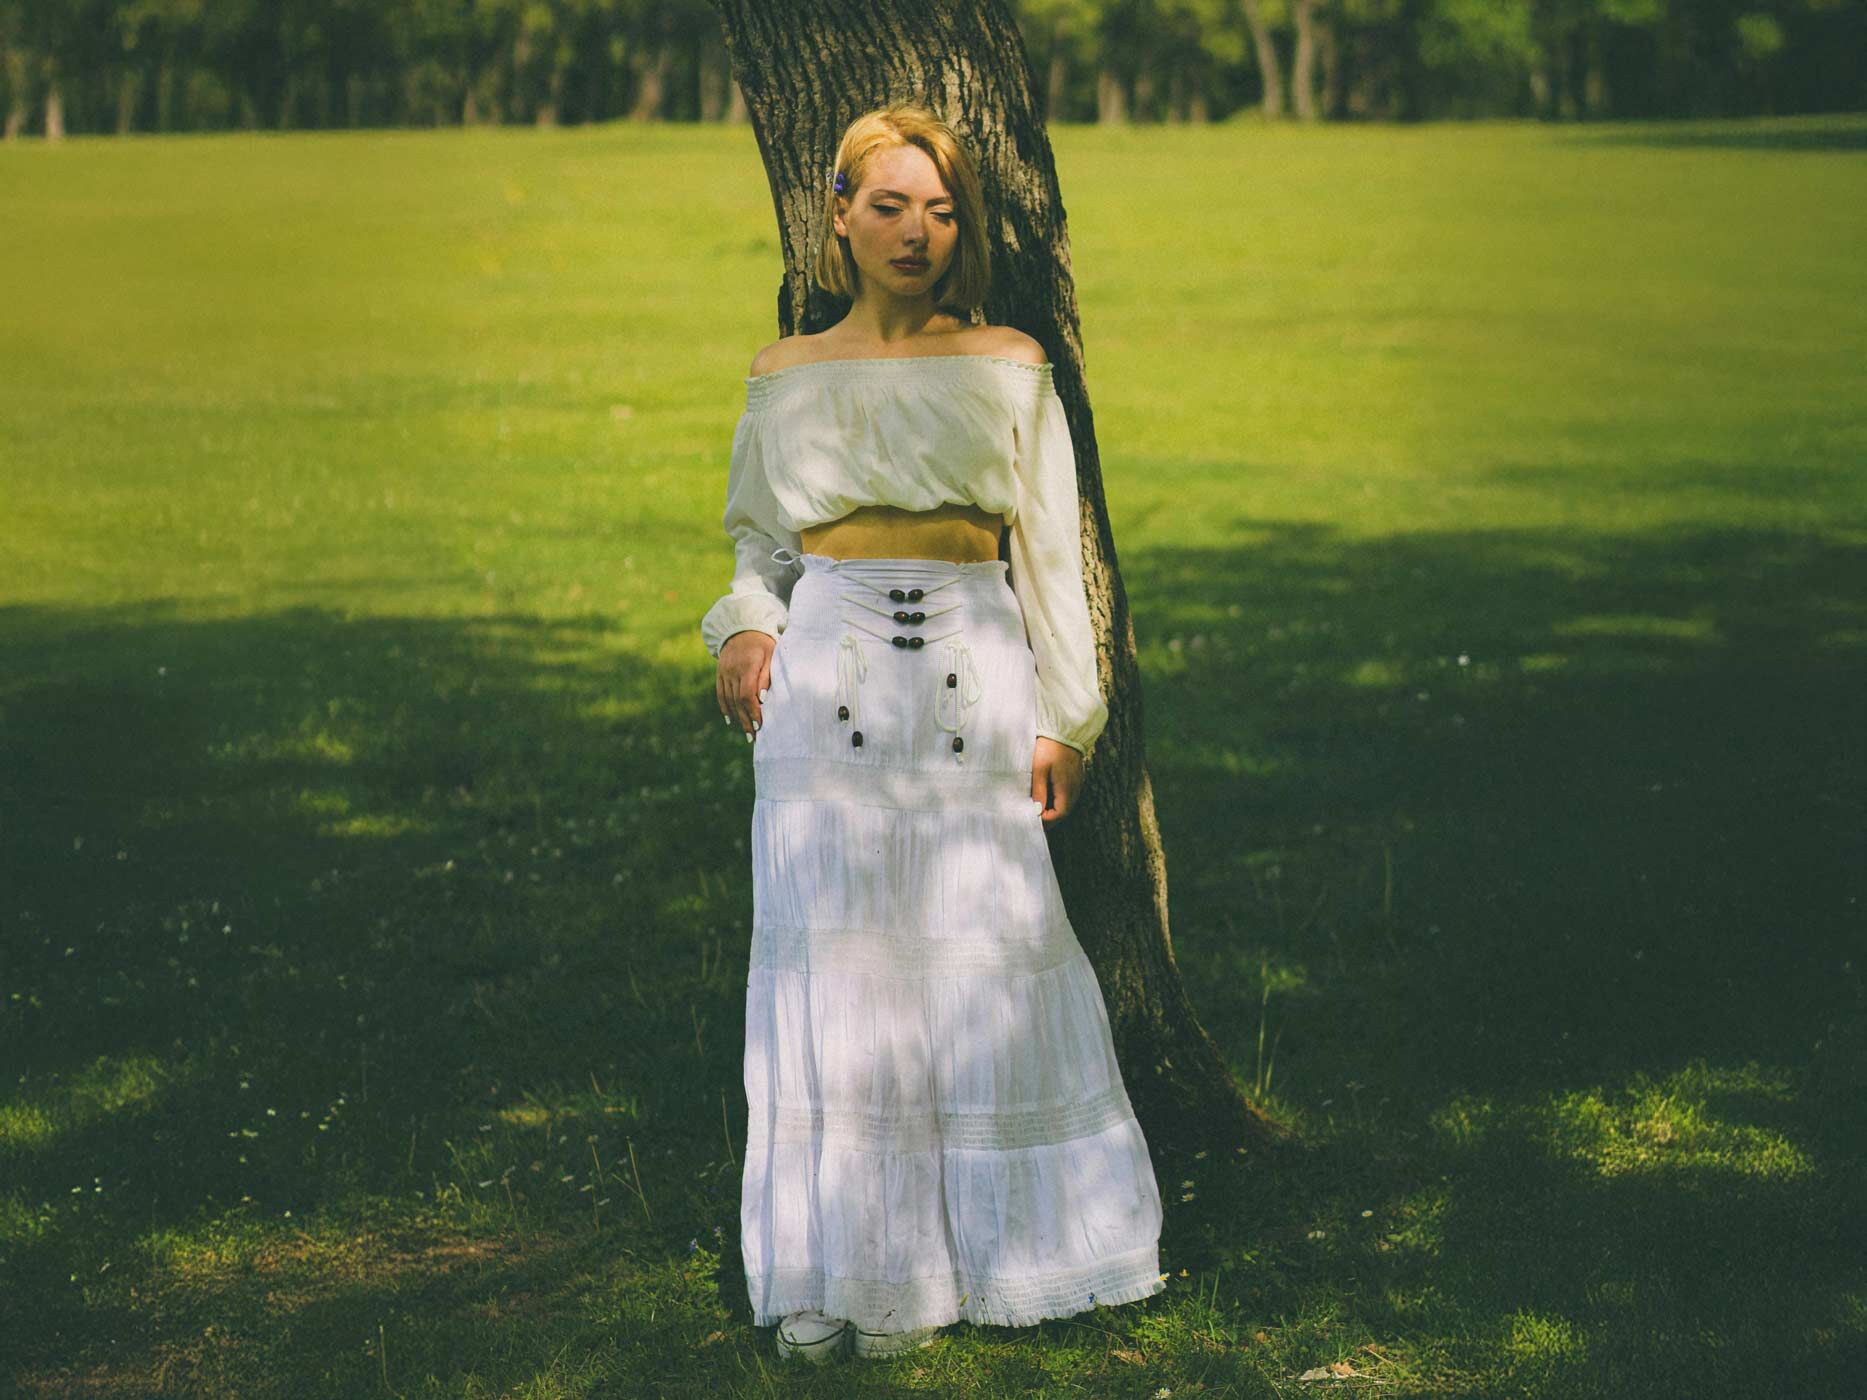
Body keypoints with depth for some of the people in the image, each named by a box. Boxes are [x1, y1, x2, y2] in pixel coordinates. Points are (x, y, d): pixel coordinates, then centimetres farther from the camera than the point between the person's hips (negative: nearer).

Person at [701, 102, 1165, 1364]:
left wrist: (1066, 717, 2)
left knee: (981, 958, -1)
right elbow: (759, 543, 18)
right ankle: (841, 1273, 2)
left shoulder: (1010, 369, 9)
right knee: (833, 960, -3)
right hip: (828, 679, 0)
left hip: (974, 676, 0)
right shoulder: (787, 377, 11)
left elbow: (1053, 551, 8)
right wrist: (745, 627, -4)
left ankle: (982, 1248, 11)